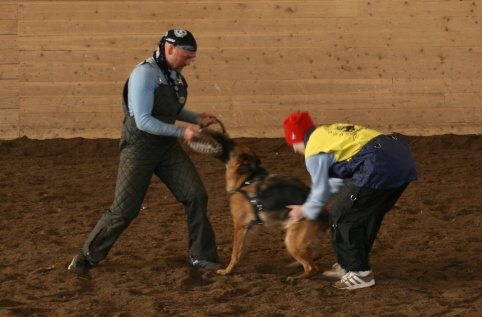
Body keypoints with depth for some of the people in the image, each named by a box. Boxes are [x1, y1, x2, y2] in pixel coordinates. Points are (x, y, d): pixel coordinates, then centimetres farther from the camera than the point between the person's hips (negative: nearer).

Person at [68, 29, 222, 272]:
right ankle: (89, 255, 15)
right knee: (124, 209, -4)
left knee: (196, 195, -3)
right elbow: (142, 120, -27)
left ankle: (201, 256, 9)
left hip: (167, 146, 7)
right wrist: (181, 132, -27)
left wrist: (196, 118, 2)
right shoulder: (145, 74, -22)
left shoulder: (174, 74, 3)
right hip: (139, 147, -7)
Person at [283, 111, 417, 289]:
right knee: (367, 215, 24)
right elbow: (339, 180, 36)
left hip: (380, 168, -9)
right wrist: (312, 205, 43)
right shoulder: (329, 132, 29)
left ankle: (360, 274, 9)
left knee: (341, 216, 4)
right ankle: (348, 266, 35)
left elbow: (322, 190, 10)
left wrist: (307, 211, 29)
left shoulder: (314, 151, 3)